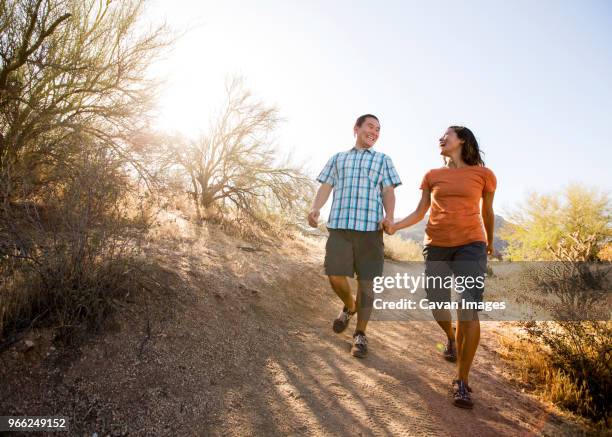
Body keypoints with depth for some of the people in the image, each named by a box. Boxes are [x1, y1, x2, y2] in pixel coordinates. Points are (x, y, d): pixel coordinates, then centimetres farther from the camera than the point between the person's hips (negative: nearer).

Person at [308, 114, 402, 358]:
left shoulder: (383, 160, 19)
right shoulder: (337, 158, 22)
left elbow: (388, 192, 8)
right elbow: (325, 188, 12)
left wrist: (389, 216, -13)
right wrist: (315, 209, -9)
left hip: (370, 227, 0)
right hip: (339, 225, 1)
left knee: (366, 282, 0)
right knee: (335, 277, -7)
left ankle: (360, 334, 15)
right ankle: (349, 306, 26)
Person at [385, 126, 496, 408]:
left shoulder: (483, 174, 5)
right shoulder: (432, 175, 11)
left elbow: (487, 211, 18)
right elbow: (419, 213, 9)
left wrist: (490, 242, 30)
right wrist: (395, 226, -8)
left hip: (470, 246, -2)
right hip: (436, 246, 3)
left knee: (468, 310, -15)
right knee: (439, 310, 8)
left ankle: (462, 382, -3)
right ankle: (451, 338, 45)